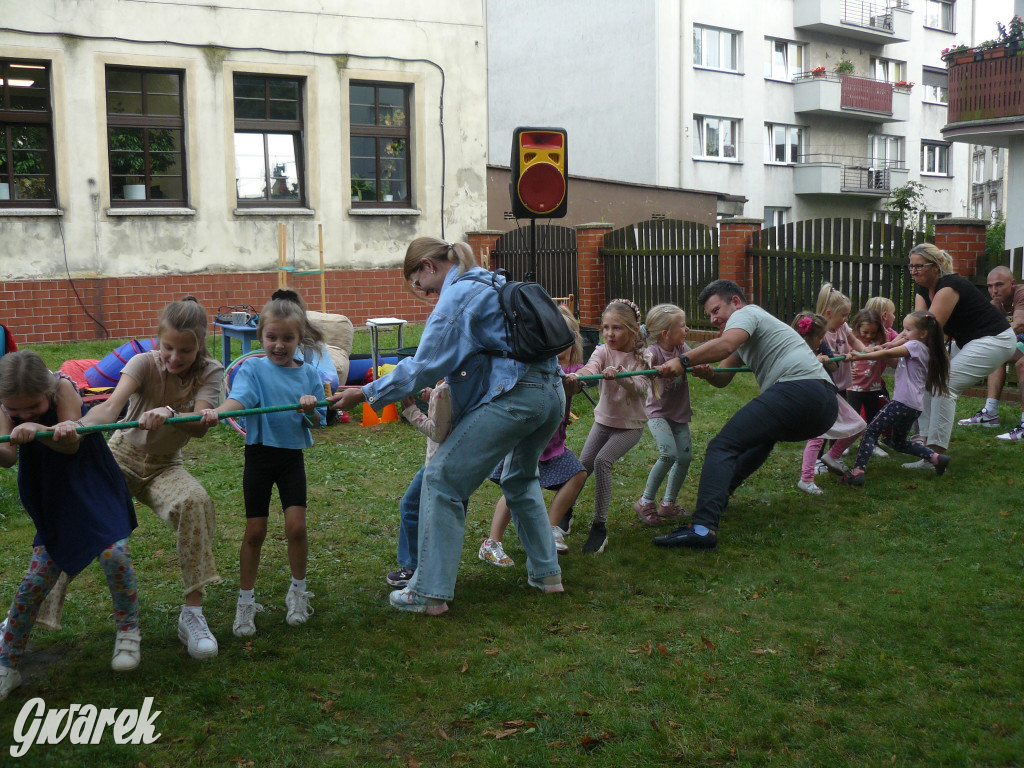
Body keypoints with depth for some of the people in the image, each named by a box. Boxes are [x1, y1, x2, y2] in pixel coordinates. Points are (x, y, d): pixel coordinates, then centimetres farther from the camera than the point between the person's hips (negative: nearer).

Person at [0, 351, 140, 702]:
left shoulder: (63, 388, -19)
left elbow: (71, 443, -28)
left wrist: (38, 431, -47)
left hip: (95, 489, -2)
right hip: (54, 500, 3)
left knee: (114, 553, -22)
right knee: (35, 581, -2)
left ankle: (128, 633, 3)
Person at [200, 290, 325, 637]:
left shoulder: (308, 373, 2)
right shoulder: (253, 368, -7)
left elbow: (318, 421, 3)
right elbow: (238, 398, -26)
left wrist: (311, 410, -21)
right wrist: (216, 411, -47)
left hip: (292, 456, 2)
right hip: (259, 455, -2)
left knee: (296, 526, -4)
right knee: (255, 531, 3)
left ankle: (298, 590, 20)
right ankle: (246, 601, 19)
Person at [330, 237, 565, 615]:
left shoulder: (457, 294, -6)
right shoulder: (494, 283, 22)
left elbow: (425, 366, -11)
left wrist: (366, 394, -6)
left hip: (512, 398, -10)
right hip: (552, 395, 10)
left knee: (442, 479, -3)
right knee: (520, 478, 31)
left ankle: (429, 593, -2)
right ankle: (546, 572, 31)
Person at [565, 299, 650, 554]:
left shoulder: (642, 356, -9)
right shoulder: (603, 352, -6)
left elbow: (640, 388, -22)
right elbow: (591, 367, -28)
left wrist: (619, 375, -41)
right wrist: (576, 375, -52)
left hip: (631, 424, -3)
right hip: (604, 420, 3)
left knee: (603, 460, -23)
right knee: (583, 464, -2)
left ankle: (600, 526, -14)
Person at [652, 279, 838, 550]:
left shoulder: (746, 313, 8)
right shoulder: (747, 336, 37)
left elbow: (726, 344, -15)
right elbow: (723, 378, 28)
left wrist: (683, 361, -14)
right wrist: (706, 372, 7)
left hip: (797, 388, -10)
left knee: (722, 447, -15)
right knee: (763, 434, 39)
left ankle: (703, 527, -30)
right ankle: (721, 491, 42)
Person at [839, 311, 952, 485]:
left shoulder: (915, 345, -8)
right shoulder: (924, 350, 21)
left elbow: (888, 354, -19)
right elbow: (895, 362, 21)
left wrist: (860, 356, -21)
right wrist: (880, 355, 4)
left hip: (903, 402, -10)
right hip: (914, 406, 10)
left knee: (871, 431, -11)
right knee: (898, 442, 23)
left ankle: (857, 471, -21)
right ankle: (935, 458, 17)